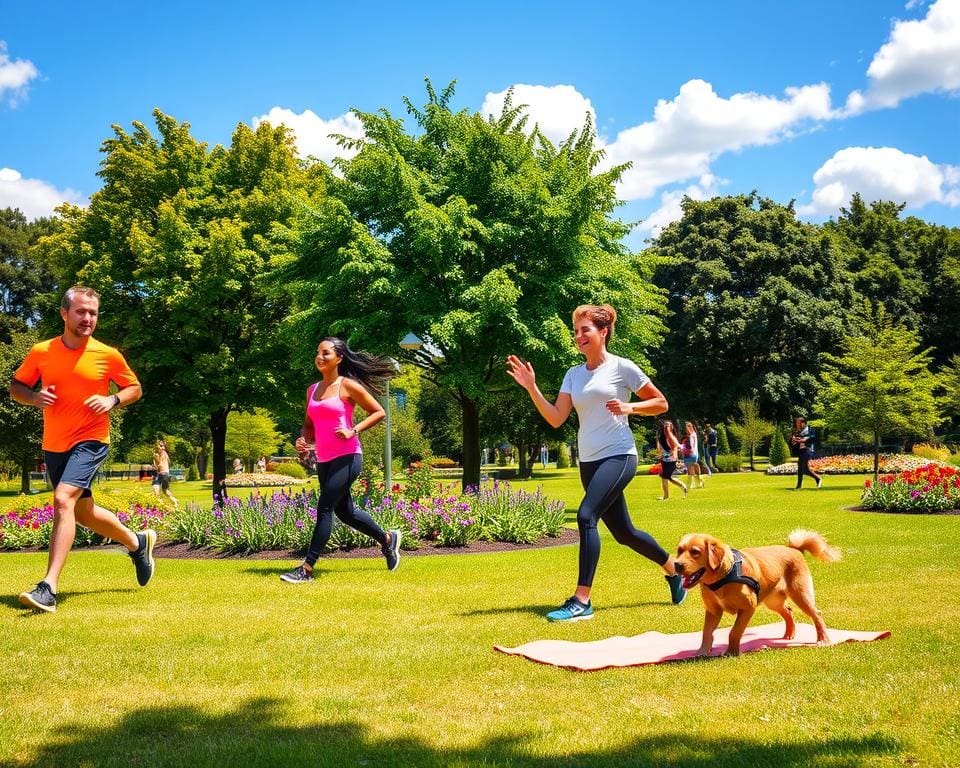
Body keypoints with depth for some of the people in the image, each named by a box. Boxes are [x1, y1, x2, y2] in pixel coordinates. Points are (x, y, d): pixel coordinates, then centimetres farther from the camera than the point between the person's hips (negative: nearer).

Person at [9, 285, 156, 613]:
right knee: (82, 512, 16)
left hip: (90, 442, -5)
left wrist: (113, 400, -13)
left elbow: (135, 388, 7)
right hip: (53, 445, 5)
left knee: (63, 500, -25)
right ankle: (137, 542, 41)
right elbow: (15, 386, 9)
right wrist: (34, 396, -13)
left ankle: (49, 588, -27)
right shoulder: (41, 352, 0)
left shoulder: (108, 355, -5)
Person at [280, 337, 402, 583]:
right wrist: (303, 439, -2)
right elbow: (309, 425, 20)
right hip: (324, 460, 8)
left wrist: (353, 431, -17)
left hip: (347, 458, -8)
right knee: (344, 511, 16)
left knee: (324, 509, -12)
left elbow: (379, 412, -5)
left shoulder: (348, 386, -7)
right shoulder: (312, 390, 11)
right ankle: (387, 539, 36)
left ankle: (307, 568, -8)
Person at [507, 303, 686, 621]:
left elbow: (661, 403, 2)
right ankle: (673, 568, 36)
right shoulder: (573, 374, 10)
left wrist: (629, 408, -14)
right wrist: (532, 388, -9)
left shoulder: (622, 367, -5)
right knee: (623, 532, 12)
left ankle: (581, 601, -21)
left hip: (618, 455, -7)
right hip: (589, 461, 7)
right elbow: (556, 419, 1)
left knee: (586, 515, -24)